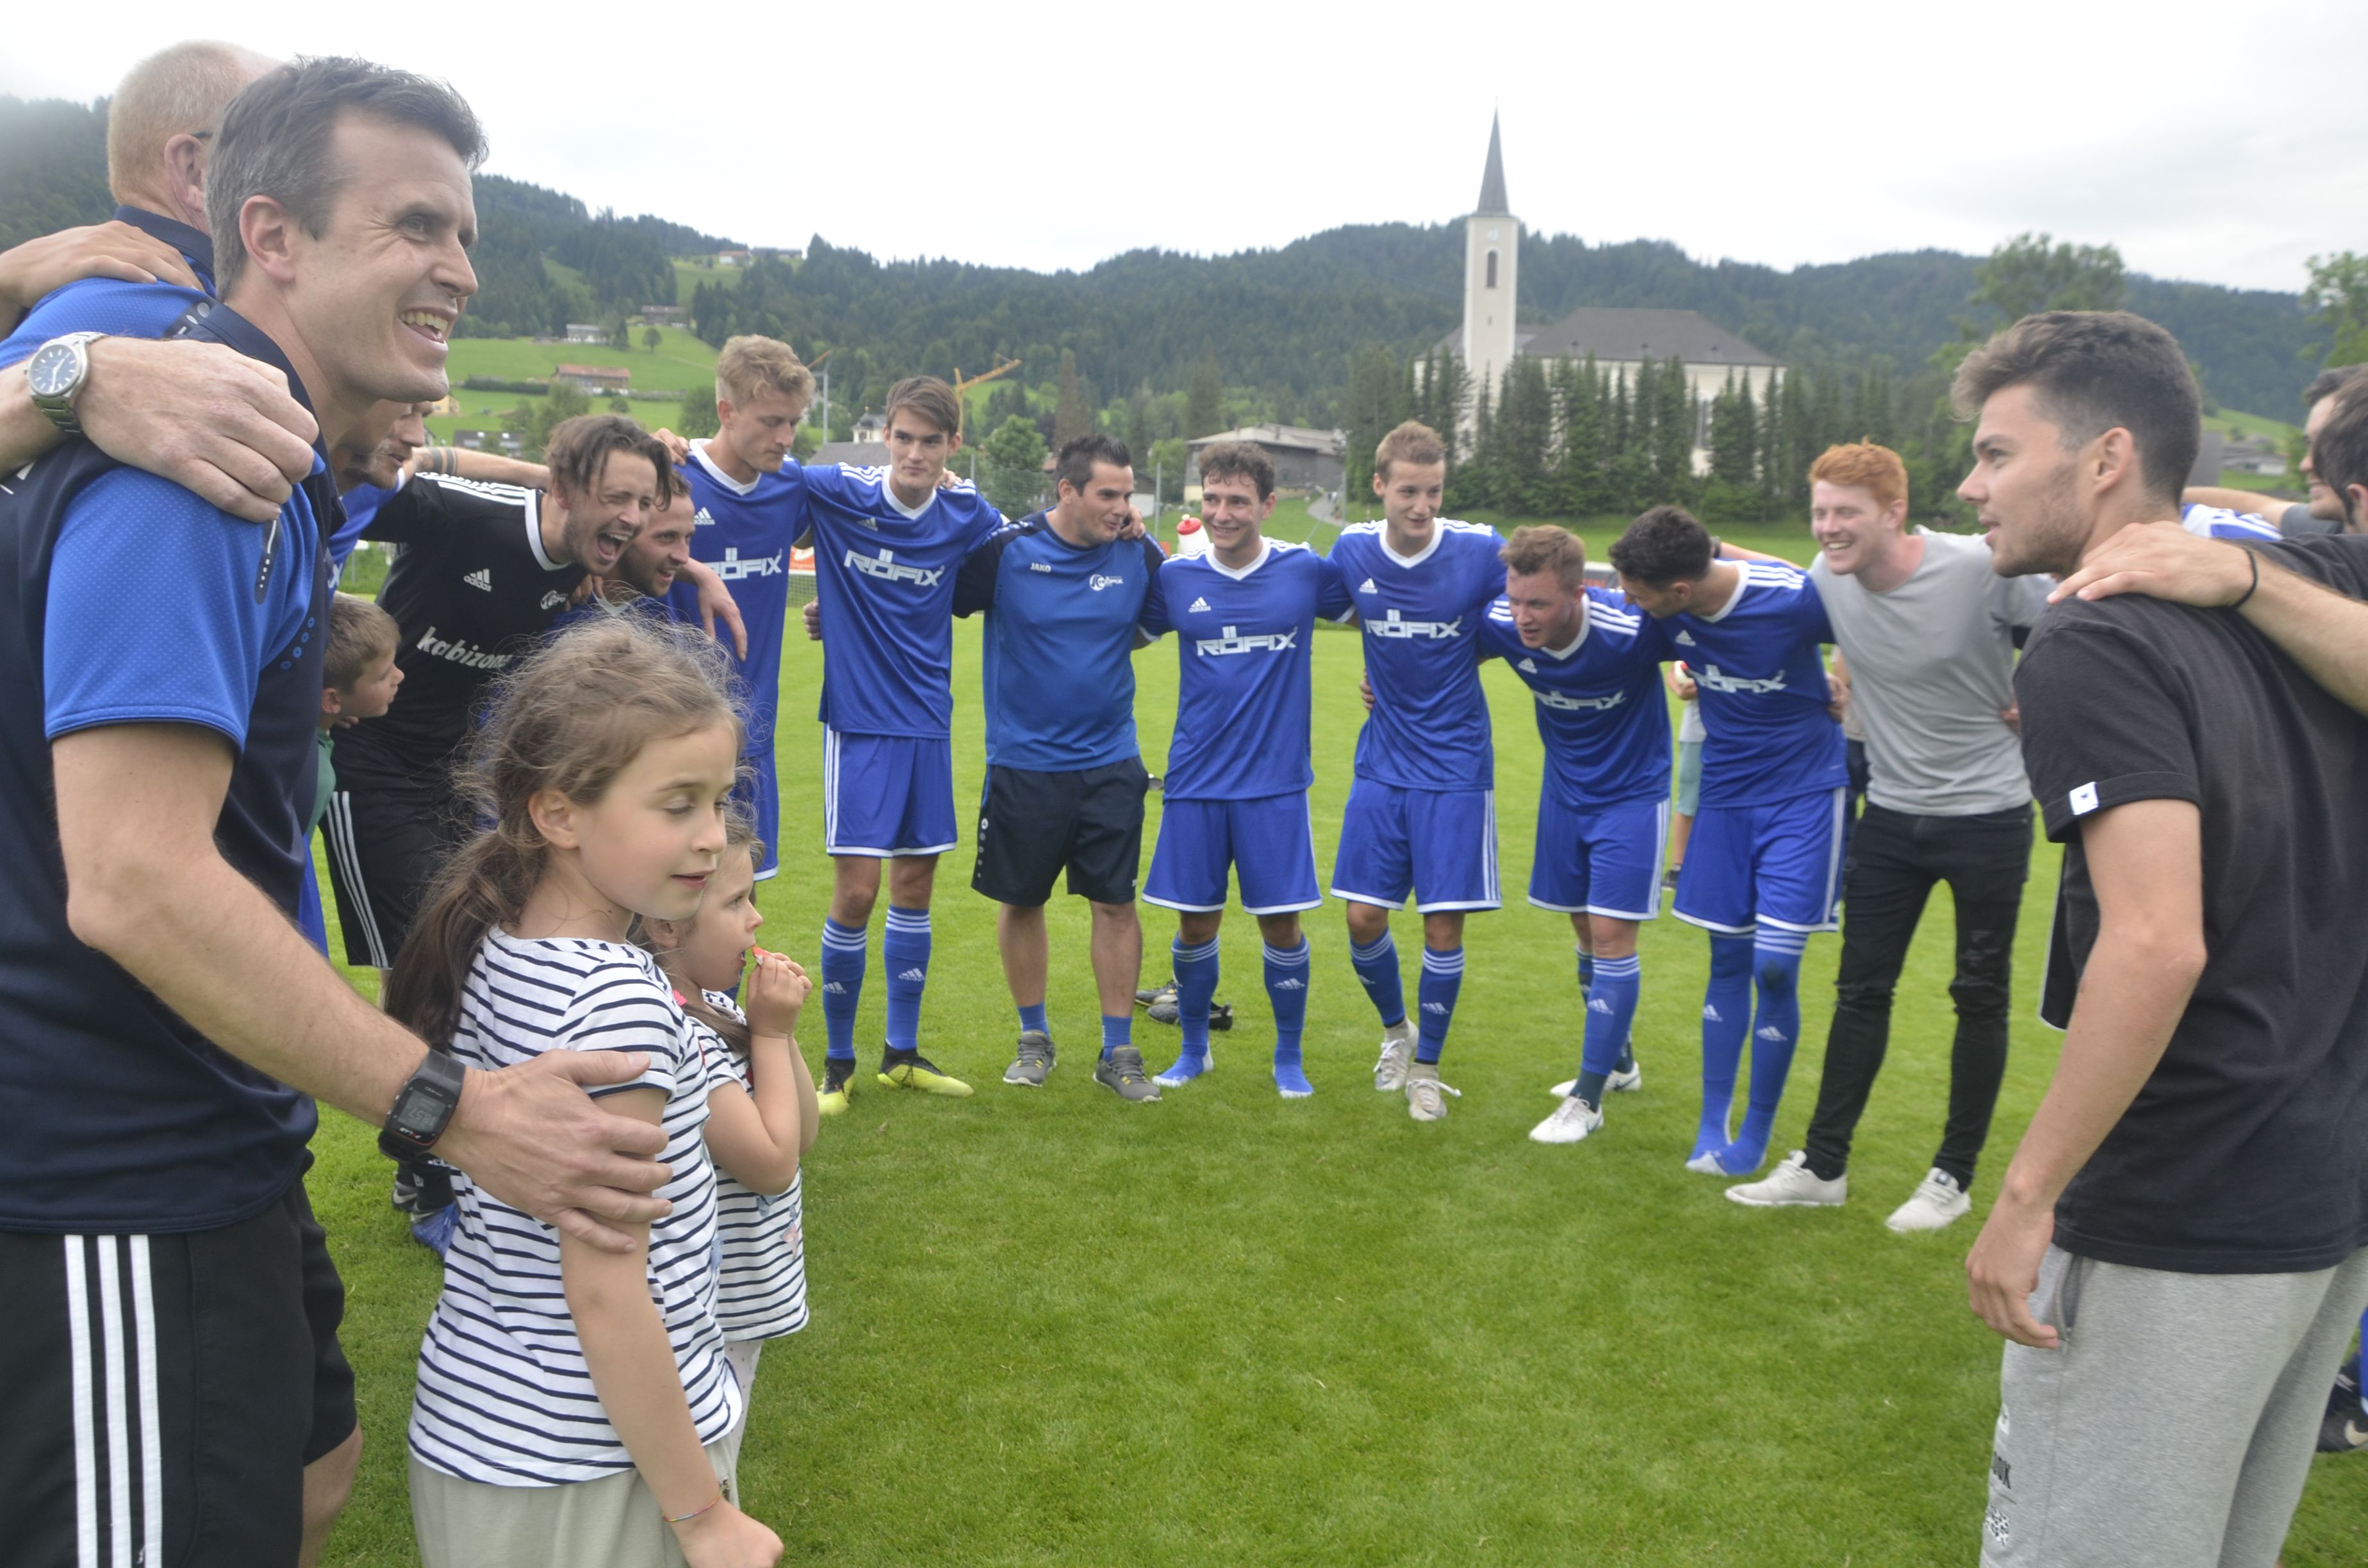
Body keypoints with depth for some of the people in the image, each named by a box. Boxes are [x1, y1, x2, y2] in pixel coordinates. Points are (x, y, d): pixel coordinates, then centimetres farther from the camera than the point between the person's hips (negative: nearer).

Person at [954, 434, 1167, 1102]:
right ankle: (1034, 1040, 28)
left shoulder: (1139, 556, -1)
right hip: (1022, 763, -1)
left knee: (1116, 903, 1)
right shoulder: (1006, 549, -8)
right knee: (1020, 902, 9)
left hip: (1110, 764, 1)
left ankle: (1118, 1050, 14)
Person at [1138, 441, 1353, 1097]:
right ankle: (1193, 1050, 29)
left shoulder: (1307, 570, -3)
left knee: (1281, 924, 2)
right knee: (1195, 924, 7)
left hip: (1276, 781, -1)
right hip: (1195, 780, 1)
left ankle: (1289, 1058, 23)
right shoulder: (1175, 576, -1)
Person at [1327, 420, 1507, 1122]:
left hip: (1454, 768, -2)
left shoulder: (1481, 551, -13)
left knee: (1444, 924, 0)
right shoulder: (1352, 550, -4)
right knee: (1363, 917, 3)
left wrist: (1454, 665, -2)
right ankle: (1395, 1030, 32)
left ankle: (1426, 1067, 21)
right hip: (1382, 765, 3)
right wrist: (1393, 673, 6)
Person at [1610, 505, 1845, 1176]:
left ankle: (1756, 1137, 11)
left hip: (1802, 793, -4)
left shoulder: (1793, 599, -24)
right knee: (1728, 961, 9)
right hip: (1726, 793, 4)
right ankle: (1712, 1126, 20)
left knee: (1774, 967, -6)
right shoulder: (1664, 611, -12)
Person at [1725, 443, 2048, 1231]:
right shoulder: (1828, 577, -6)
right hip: (1891, 814, 4)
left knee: (1980, 996, 8)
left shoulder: (1980, 568, -21)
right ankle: (1823, 1164, 17)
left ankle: (1955, 1175, 21)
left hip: (1987, 814, -4)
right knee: (1861, 989, 8)